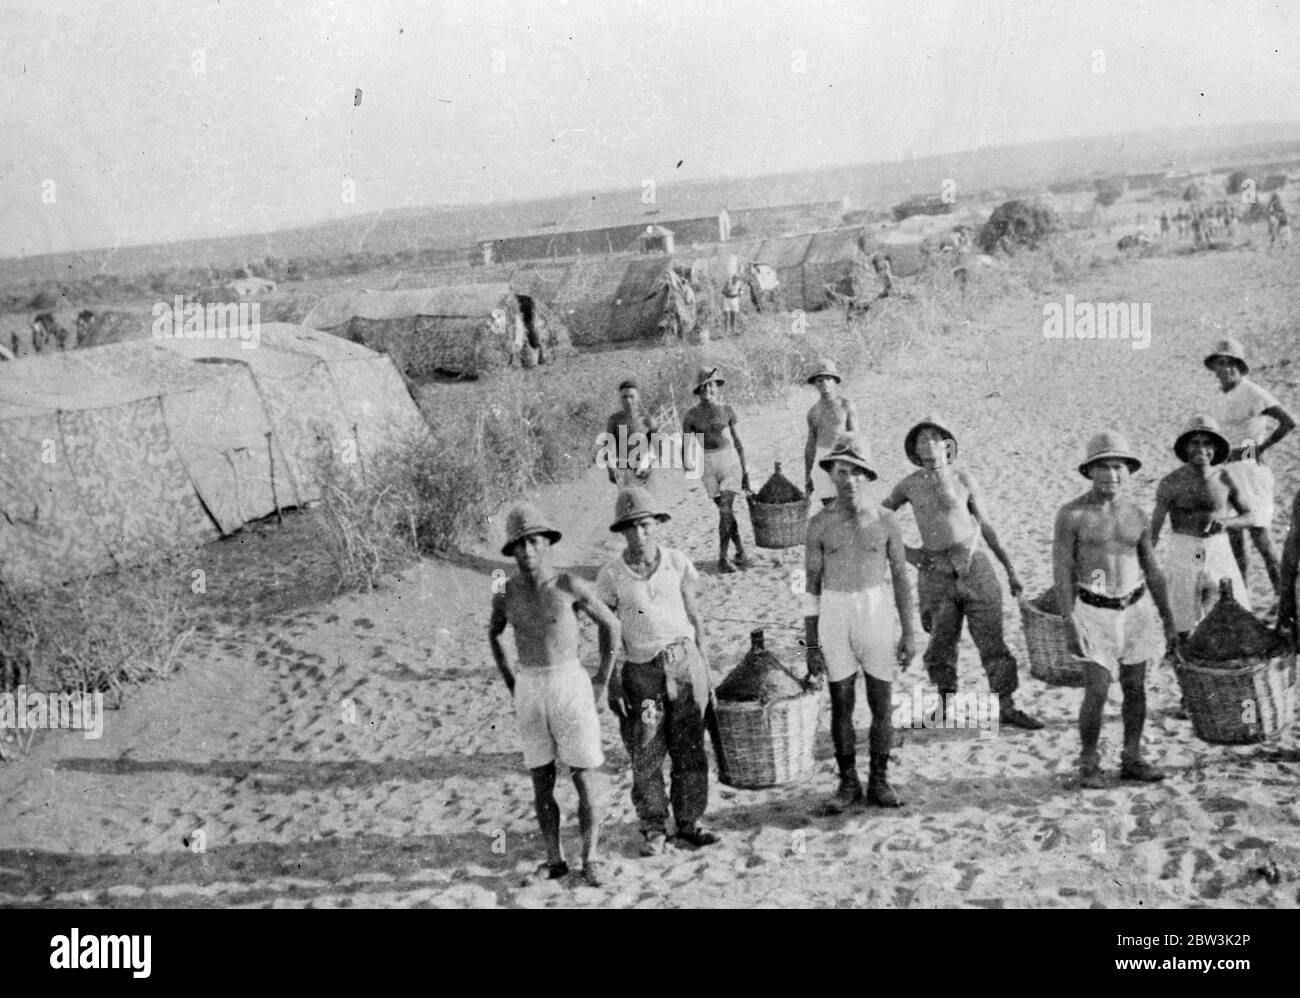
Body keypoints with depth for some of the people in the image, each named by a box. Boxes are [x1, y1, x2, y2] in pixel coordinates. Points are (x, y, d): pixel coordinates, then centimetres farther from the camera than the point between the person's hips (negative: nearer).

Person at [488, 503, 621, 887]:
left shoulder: (570, 585, -10)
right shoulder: (506, 593, 0)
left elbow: (611, 625, 1)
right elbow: (493, 635, 19)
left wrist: (602, 681, 2)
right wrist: (512, 686, 13)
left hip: (570, 687, -3)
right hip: (530, 693, 3)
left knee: (586, 779, 0)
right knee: (541, 782, 8)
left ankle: (590, 859, 13)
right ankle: (554, 859, 21)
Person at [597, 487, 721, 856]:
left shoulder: (677, 564, 2)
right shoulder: (612, 576, -3)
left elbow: (695, 617, 9)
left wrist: (704, 668, 7)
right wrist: (613, 683, -2)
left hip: (685, 663, 1)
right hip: (642, 671, -1)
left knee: (690, 749, 3)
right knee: (645, 755, 0)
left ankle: (689, 824, 15)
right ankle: (653, 829, 13)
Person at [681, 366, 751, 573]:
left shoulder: (727, 411, 2)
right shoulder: (691, 416, 0)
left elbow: (737, 441, 8)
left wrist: (745, 471, 8)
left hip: (730, 460, -1)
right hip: (707, 464, 1)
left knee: (725, 508, -12)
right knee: (725, 510, 6)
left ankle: (723, 557, -8)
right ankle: (740, 551, 21)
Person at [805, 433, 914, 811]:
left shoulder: (885, 521, -2)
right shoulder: (820, 524, -2)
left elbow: (900, 578, 4)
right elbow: (812, 585, 3)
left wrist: (909, 634, 1)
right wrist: (811, 644, 1)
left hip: (876, 616, 0)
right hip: (834, 620, 0)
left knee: (882, 705, 4)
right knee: (841, 705, 5)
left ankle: (879, 781, 18)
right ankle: (848, 783, 18)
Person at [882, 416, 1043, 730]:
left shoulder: (962, 477, 3)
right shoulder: (909, 485, 4)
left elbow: (985, 525, 9)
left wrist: (1010, 569, 9)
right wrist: (904, 552, 4)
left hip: (974, 566, -1)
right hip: (935, 572, 1)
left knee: (992, 639, -1)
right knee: (941, 643, 7)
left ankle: (1006, 706, 7)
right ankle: (947, 707, 22)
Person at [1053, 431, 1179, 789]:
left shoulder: (1138, 515, 4)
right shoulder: (1072, 514, -9)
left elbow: (1152, 571, 11)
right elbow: (1061, 571, -11)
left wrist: (1169, 623, 11)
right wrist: (1070, 624, -18)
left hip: (1135, 607, 4)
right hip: (1095, 611, -4)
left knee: (1135, 688, 7)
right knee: (1097, 691, -10)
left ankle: (1132, 759, 20)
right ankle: (1089, 765, 6)